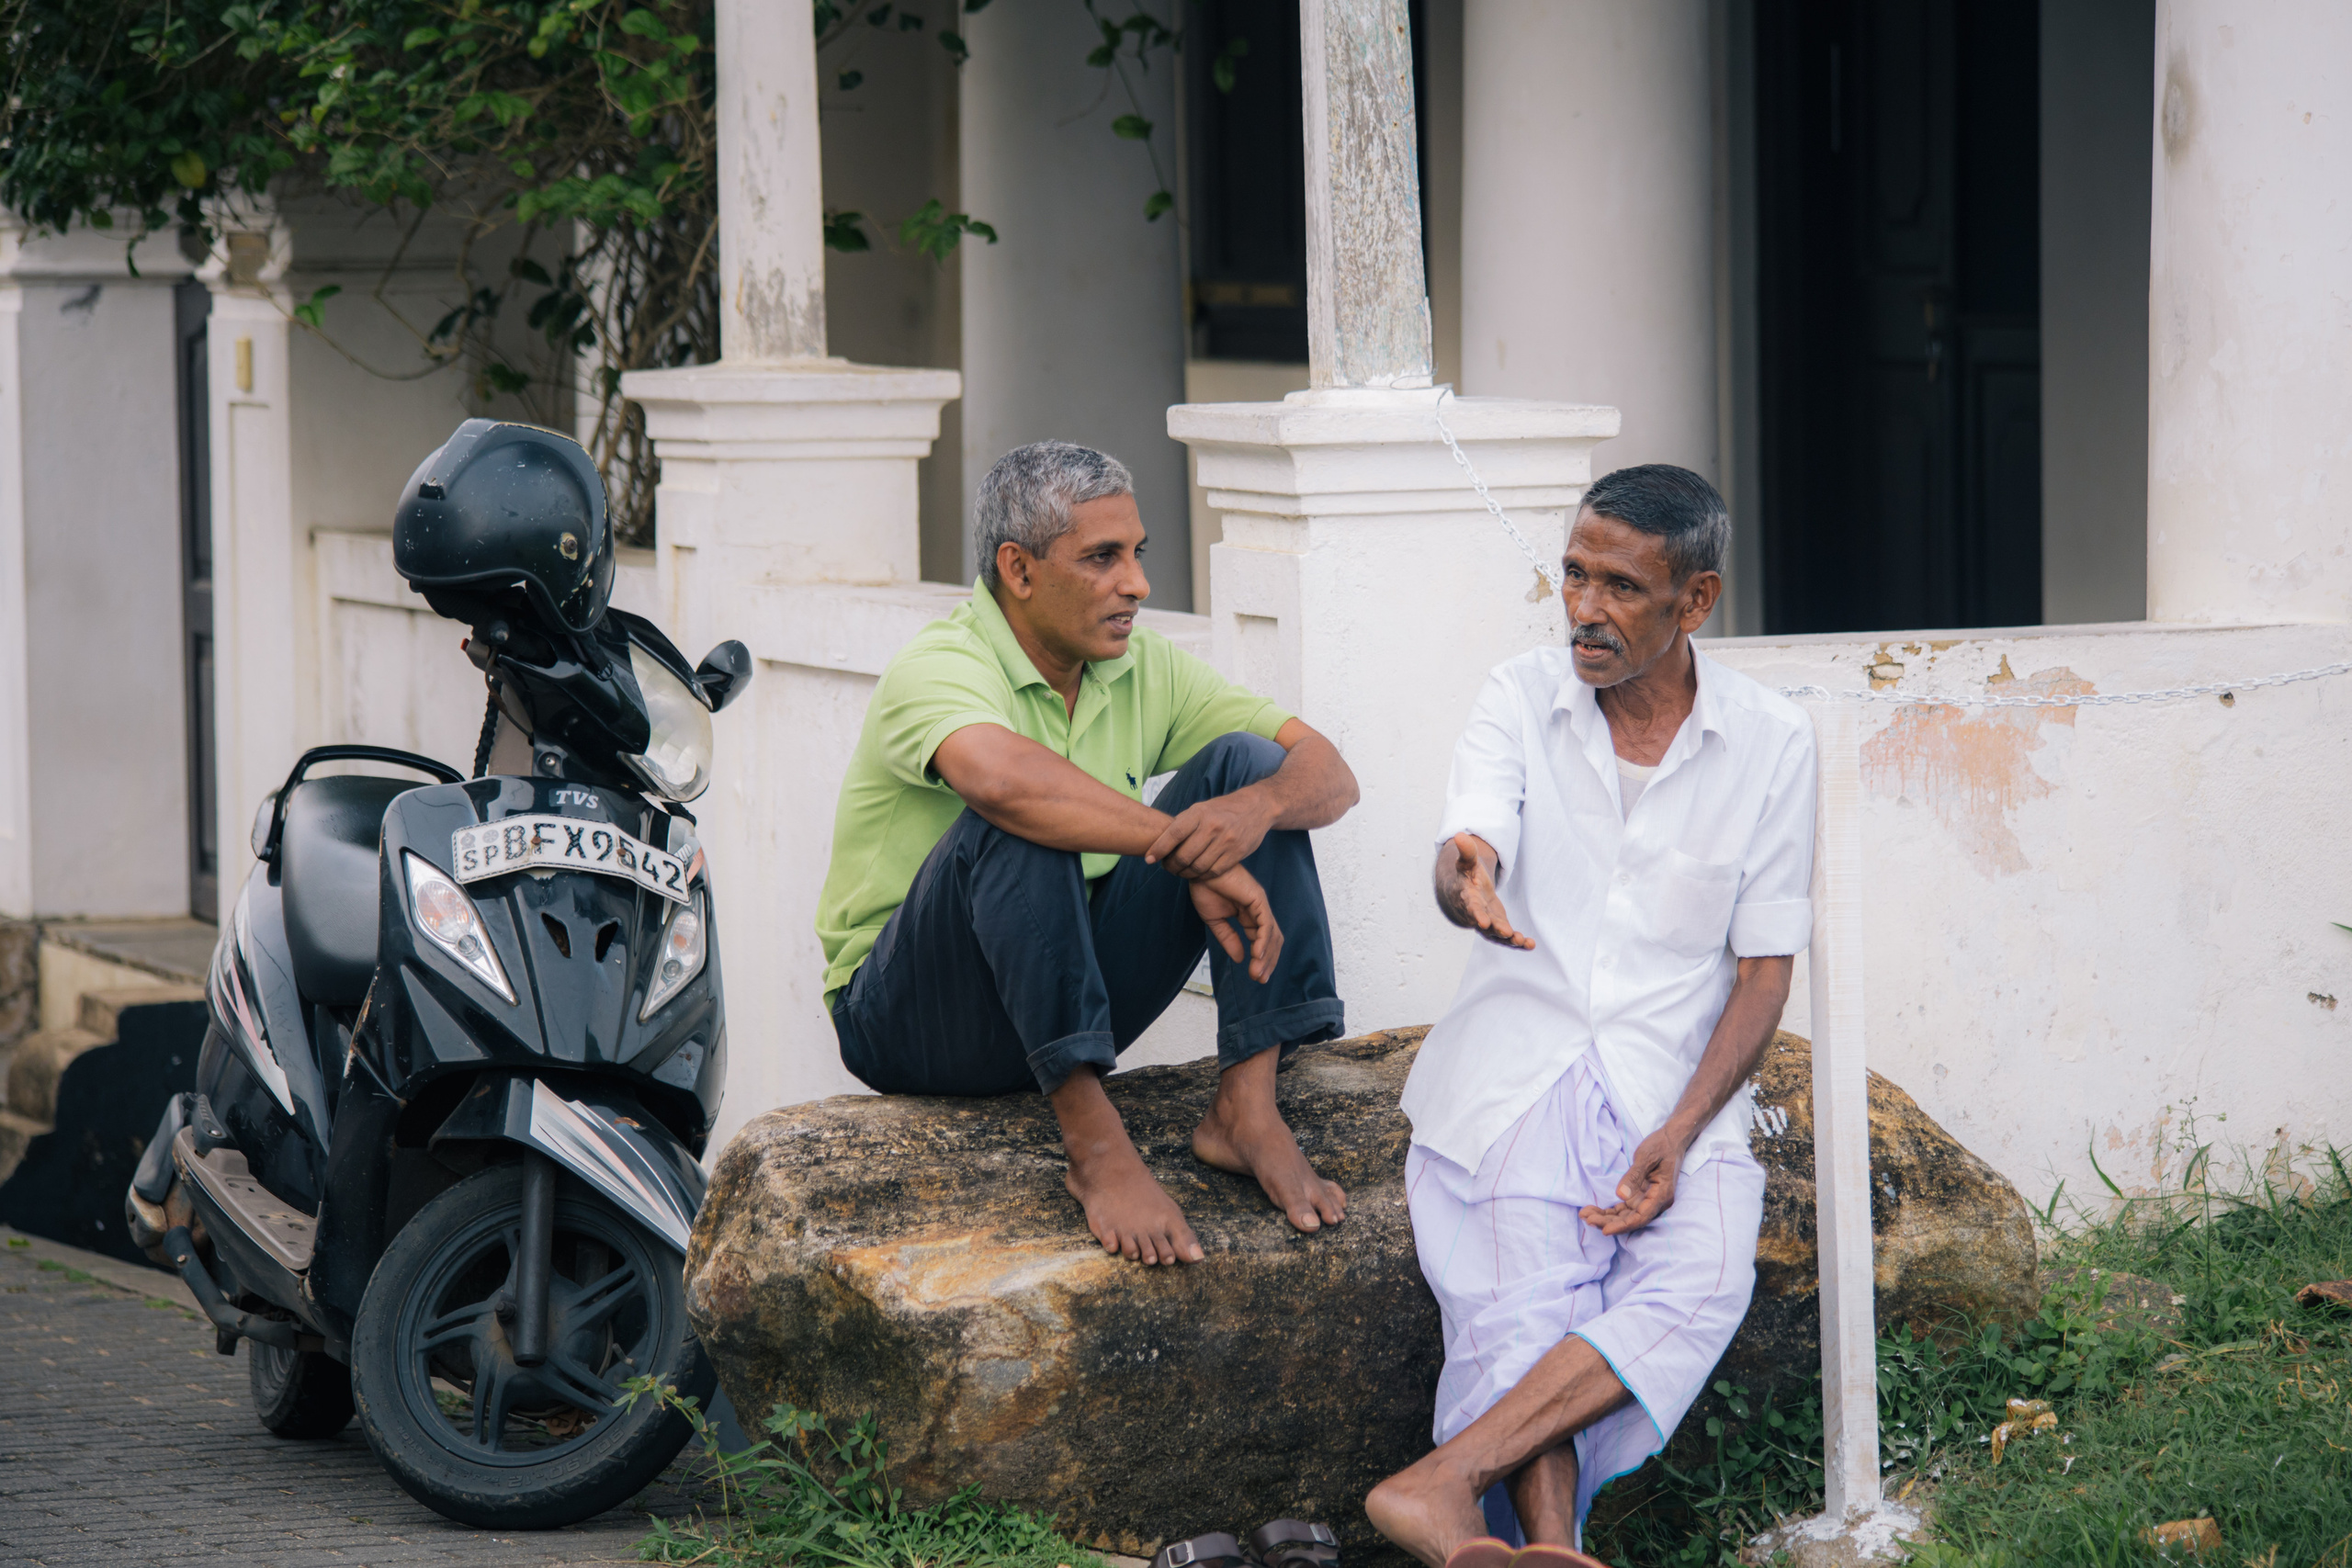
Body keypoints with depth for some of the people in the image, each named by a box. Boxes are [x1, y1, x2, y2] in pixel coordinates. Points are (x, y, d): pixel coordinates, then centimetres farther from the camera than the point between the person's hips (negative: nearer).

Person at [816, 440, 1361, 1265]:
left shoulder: (1144, 668, 2)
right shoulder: (939, 669, -19)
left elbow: (1330, 775, -5)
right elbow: (1000, 774, -44)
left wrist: (1255, 808, -29)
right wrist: (1191, 854, -41)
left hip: (1074, 997, 6)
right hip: (910, 1023, -6)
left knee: (1245, 761, -9)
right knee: (1018, 824, -35)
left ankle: (1247, 1106, -19)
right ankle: (1096, 1146, -36)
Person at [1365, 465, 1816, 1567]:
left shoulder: (1770, 744, 4)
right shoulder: (1521, 702, 5)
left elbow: (1763, 970, 4)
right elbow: (1466, 856, -11)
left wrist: (1679, 1133, -12)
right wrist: (1469, 884, -39)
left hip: (1676, 1088, 0)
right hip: (1516, 1067, 0)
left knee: (1699, 1284, -30)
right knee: (1521, 1305, -27)